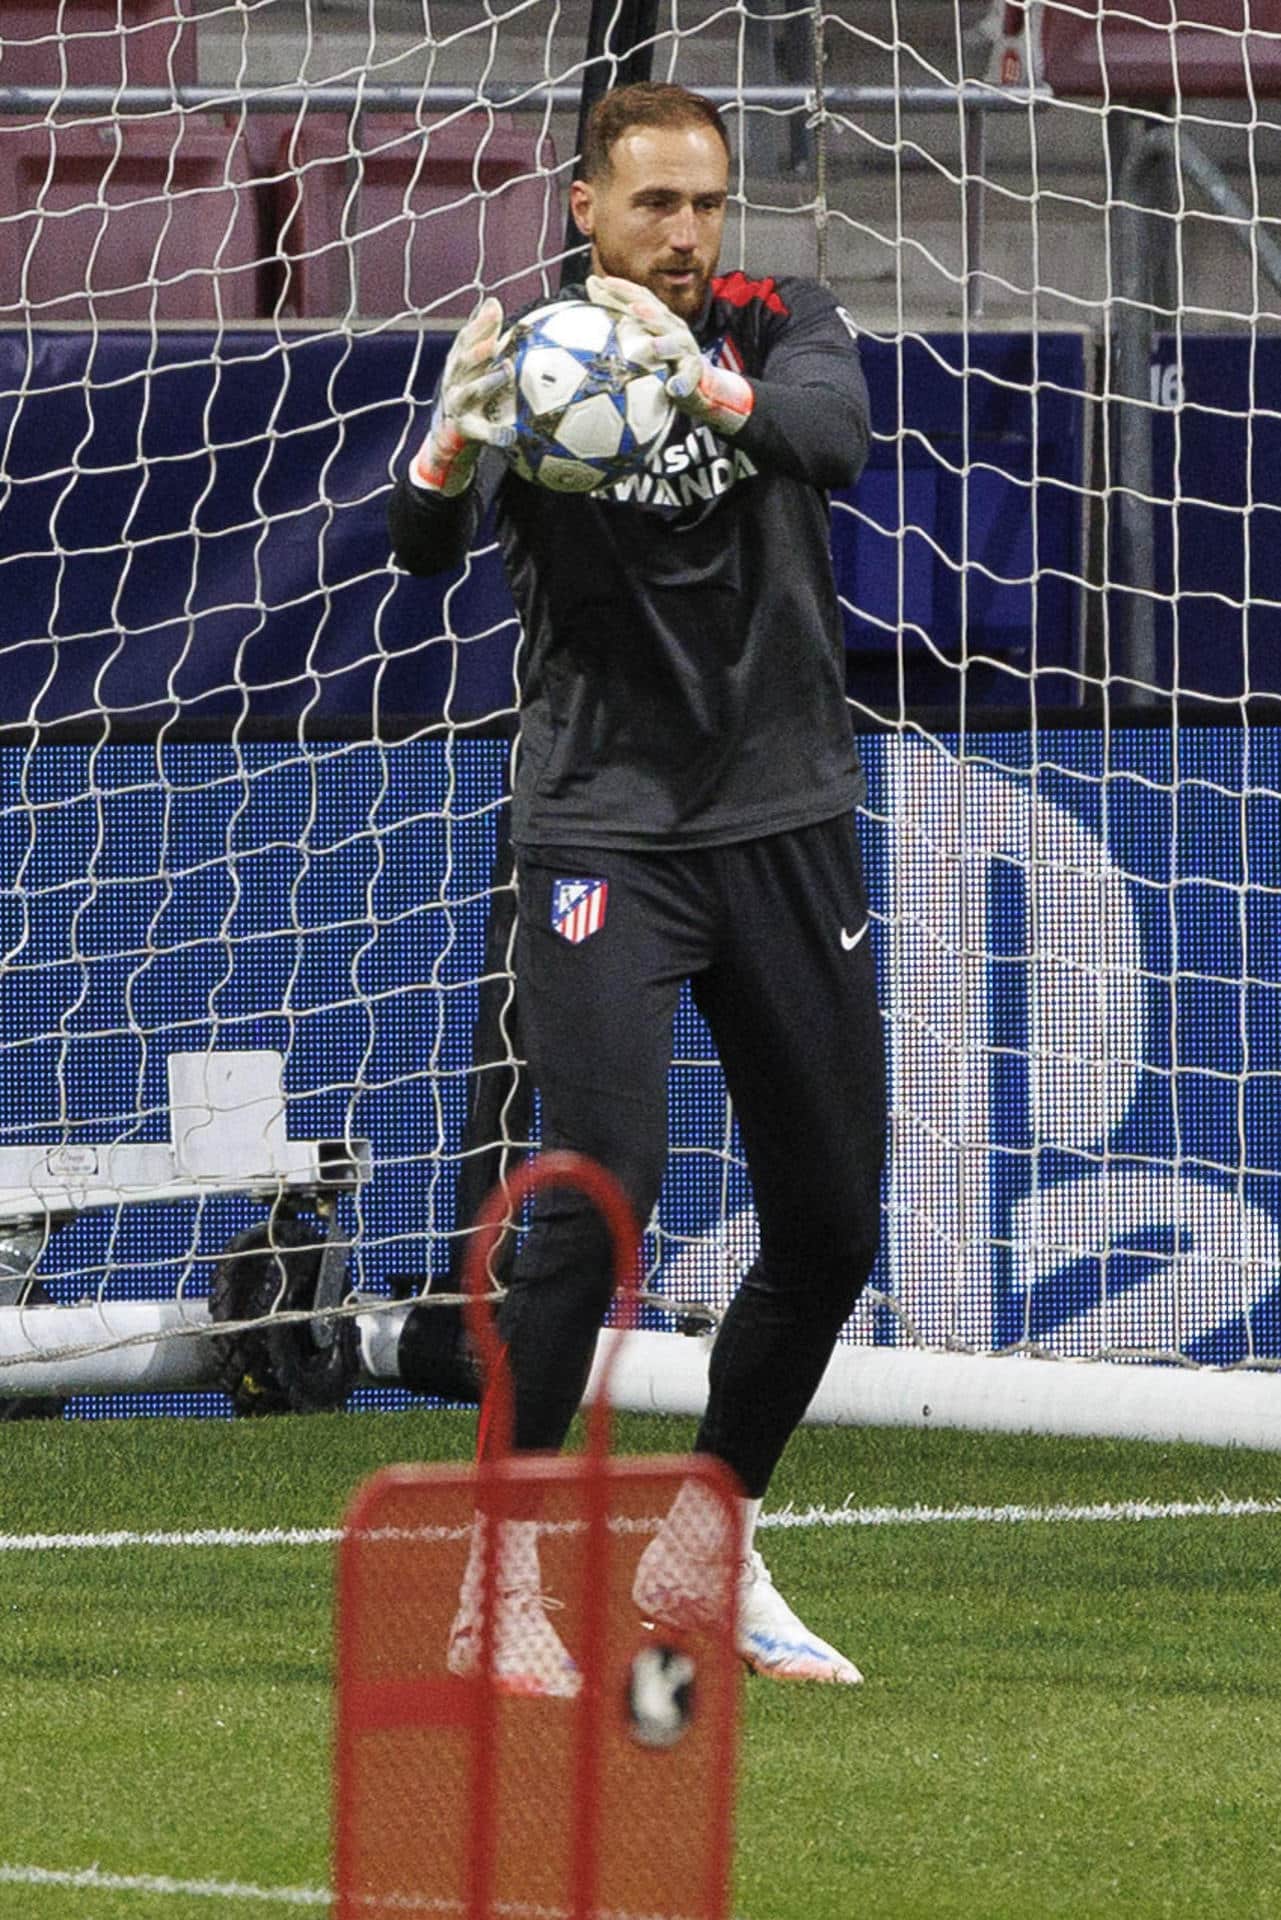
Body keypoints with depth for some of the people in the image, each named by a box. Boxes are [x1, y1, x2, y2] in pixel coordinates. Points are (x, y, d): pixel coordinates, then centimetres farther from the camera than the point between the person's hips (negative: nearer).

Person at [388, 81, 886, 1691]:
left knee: (830, 1226, 7)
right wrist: (451, 447, -46)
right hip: (600, 832, -3)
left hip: (786, 829, 3)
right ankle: (504, 1584, -12)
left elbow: (836, 437, -24)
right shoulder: (528, 357, -5)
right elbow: (428, 545, -22)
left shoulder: (783, 330, -1)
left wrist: (707, 388, -45)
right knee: (603, 1185, -18)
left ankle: (704, 1558, 25)